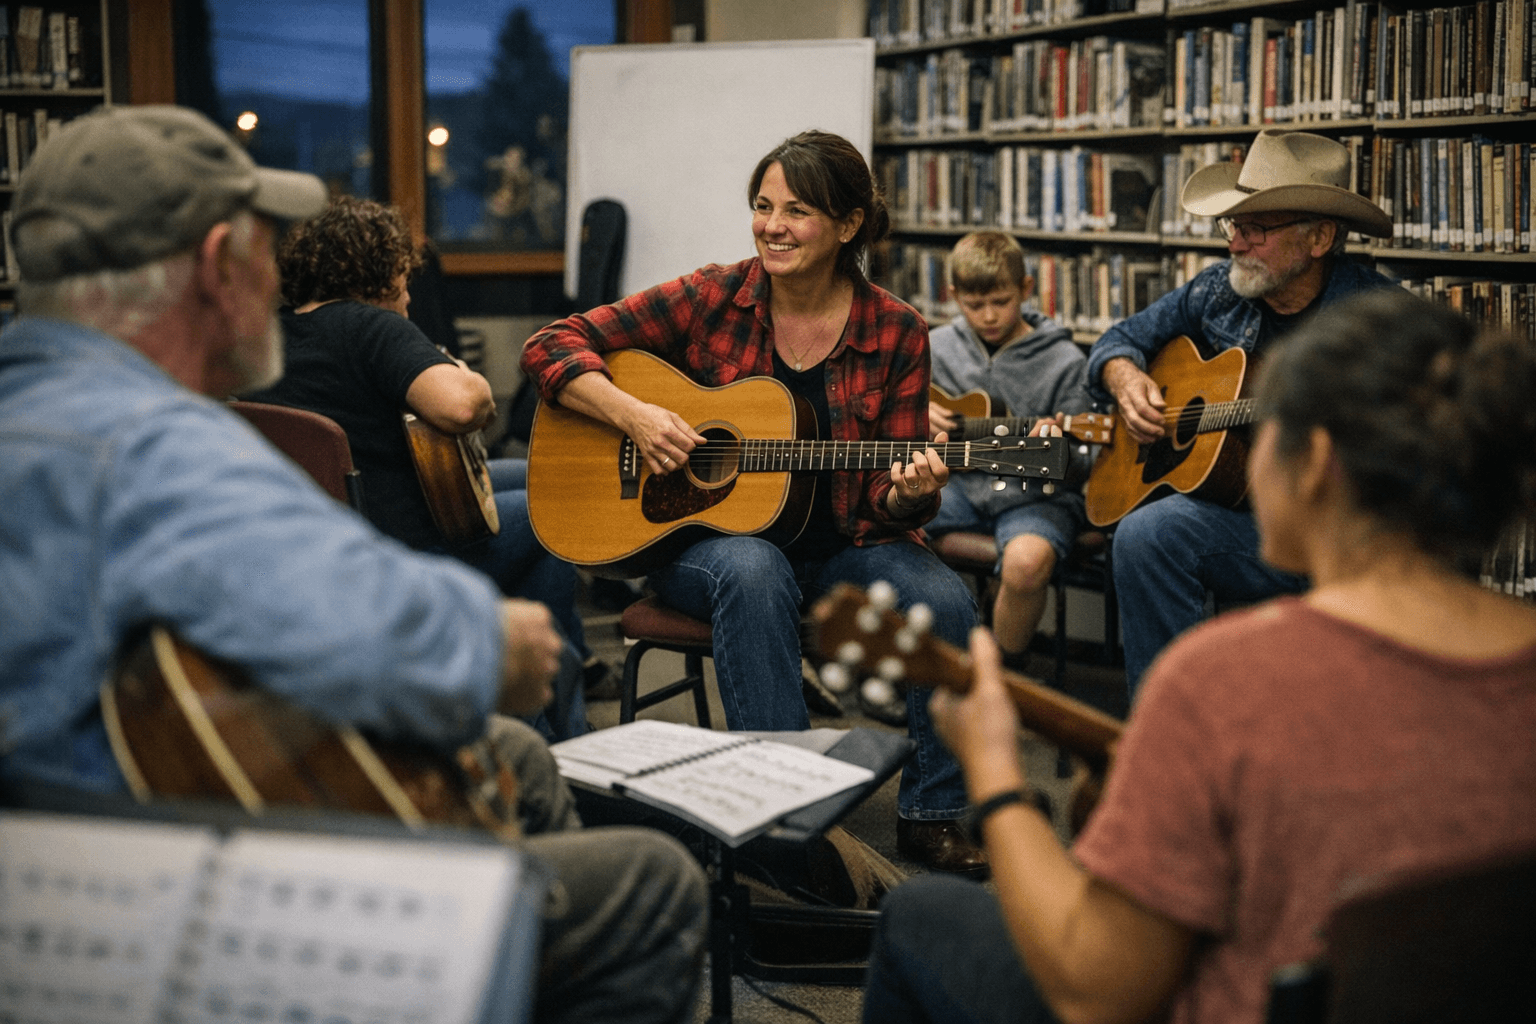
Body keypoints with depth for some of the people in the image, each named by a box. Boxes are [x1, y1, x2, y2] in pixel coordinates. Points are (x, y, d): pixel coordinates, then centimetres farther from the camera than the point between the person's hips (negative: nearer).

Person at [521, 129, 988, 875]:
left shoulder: (895, 332, 0)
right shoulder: (711, 299, -3)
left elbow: (889, 499, 2)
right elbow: (551, 347, -3)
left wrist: (908, 496, -23)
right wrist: (634, 414, -19)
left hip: (838, 544, 2)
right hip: (698, 531, -1)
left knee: (944, 600, -26)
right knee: (754, 572, -37)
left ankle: (929, 818, -8)